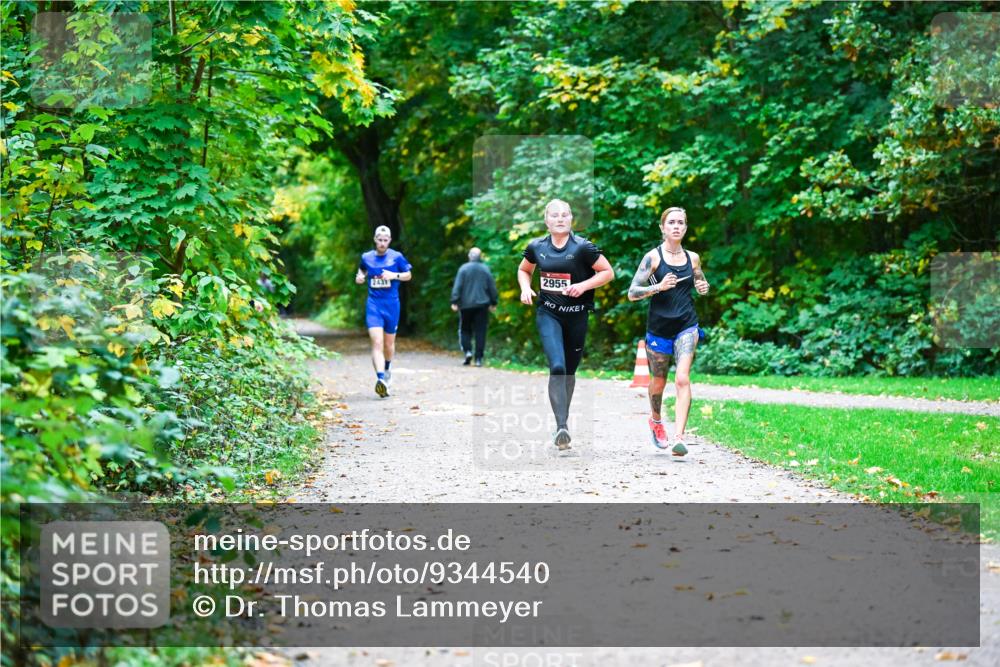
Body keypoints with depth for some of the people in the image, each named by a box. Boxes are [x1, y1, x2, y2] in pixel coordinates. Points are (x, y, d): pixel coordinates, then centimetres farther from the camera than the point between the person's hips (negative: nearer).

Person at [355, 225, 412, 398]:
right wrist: (360, 277, 2)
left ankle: (387, 368, 44)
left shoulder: (396, 257, 0)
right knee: (377, 342, -16)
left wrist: (394, 275, -11)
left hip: (392, 304, 0)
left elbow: (408, 275, 8)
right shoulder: (366, 257, 5)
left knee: (389, 342, 14)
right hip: (373, 304, 0)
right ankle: (380, 379, -28)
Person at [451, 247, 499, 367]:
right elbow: (492, 287, 7)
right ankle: (479, 358, -1)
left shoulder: (463, 268, -4)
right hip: (482, 304, 1)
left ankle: (467, 351, -9)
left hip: (466, 305, -1)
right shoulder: (486, 269, 3)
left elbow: (457, 286, -9)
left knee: (465, 330, 11)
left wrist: (454, 302, -7)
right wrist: (493, 303, 16)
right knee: (480, 332, 3)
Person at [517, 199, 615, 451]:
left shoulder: (582, 247, -8)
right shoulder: (537, 247, 1)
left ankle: (563, 419, 33)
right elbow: (524, 270, 20)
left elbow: (608, 272, -4)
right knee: (557, 367, -19)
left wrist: (583, 286, -16)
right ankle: (562, 427, -23)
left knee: (569, 371, 12)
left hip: (576, 315, 0)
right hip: (548, 314, 0)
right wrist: (525, 288, 0)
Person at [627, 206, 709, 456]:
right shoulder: (653, 257, -5)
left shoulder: (693, 258, 6)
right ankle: (655, 420, 45)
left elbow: (699, 282, 25)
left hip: (687, 326, 1)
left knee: (682, 378, -17)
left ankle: (679, 437, -22)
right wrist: (659, 286, -22)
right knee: (658, 381, 14)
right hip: (659, 327, -1)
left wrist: (703, 288, 2)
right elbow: (632, 293, -8)